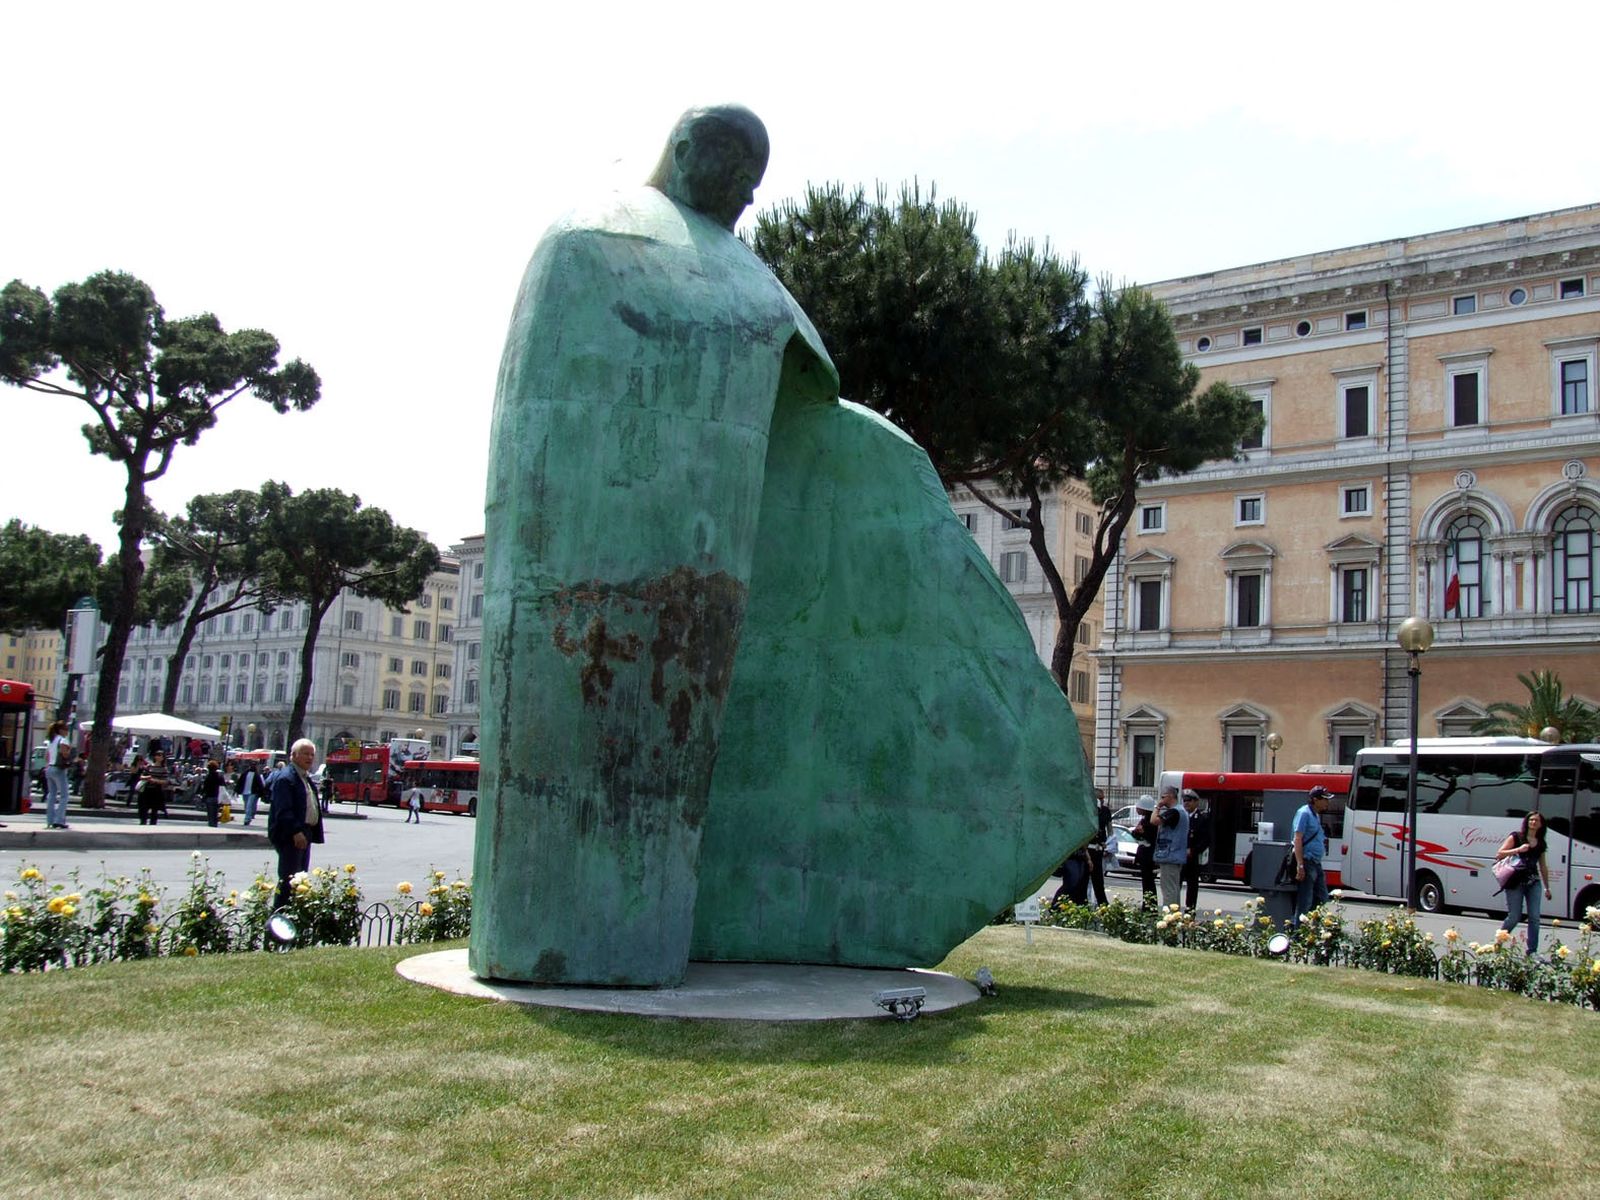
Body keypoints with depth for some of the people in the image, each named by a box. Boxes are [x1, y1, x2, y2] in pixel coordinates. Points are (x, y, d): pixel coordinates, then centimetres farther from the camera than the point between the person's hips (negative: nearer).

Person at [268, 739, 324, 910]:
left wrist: (312, 833, 15)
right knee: (289, 878, -9)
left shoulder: (306, 777, 19)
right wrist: (296, 832, -25)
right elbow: (283, 810, -20)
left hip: (303, 834, 10)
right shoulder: (285, 777, -12)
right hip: (290, 836, -10)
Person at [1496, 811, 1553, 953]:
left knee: (1534, 917, -2)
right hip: (1516, 883, -4)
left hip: (1534, 883, 4)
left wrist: (1547, 888, 23)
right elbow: (1499, 854, -4)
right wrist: (1518, 850, -16)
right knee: (1514, 917, -3)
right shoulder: (1516, 837, 2)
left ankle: (1532, 951, 4)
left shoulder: (1541, 843, 15)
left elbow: (1543, 867, 22)